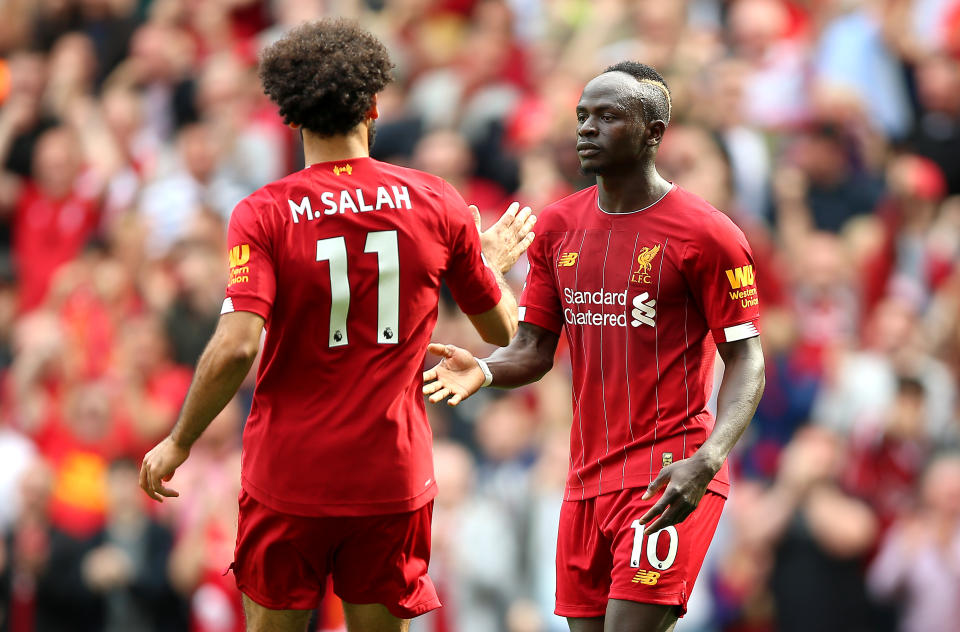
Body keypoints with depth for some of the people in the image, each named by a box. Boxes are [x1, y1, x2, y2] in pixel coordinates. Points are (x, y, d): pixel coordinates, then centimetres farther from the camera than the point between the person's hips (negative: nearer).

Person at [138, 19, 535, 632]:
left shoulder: (264, 215, -9)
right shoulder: (437, 203, -1)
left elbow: (236, 347, -20)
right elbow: (502, 329, 10)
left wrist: (178, 443, -7)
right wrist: (494, 263, 31)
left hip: (289, 475, -2)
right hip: (394, 477, 2)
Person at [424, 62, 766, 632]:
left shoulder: (707, 235, -7)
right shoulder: (559, 227, 11)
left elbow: (746, 361, -8)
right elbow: (535, 350, 13)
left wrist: (706, 462, -24)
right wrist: (484, 371, -11)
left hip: (669, 478, -6)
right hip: (588, 478, 6)